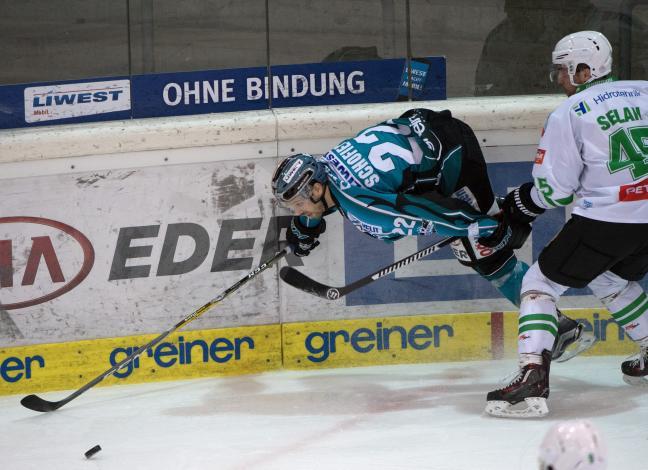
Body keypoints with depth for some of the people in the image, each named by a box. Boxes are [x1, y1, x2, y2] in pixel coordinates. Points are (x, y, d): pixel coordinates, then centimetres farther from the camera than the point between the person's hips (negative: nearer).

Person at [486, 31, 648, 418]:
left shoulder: (569, 114, -6)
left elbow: (553, 190, -5)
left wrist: (521, 204, 12)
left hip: (605, 220, -6)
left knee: (540, 283, 4)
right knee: (612, 281, 33)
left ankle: (533, 377, -12)